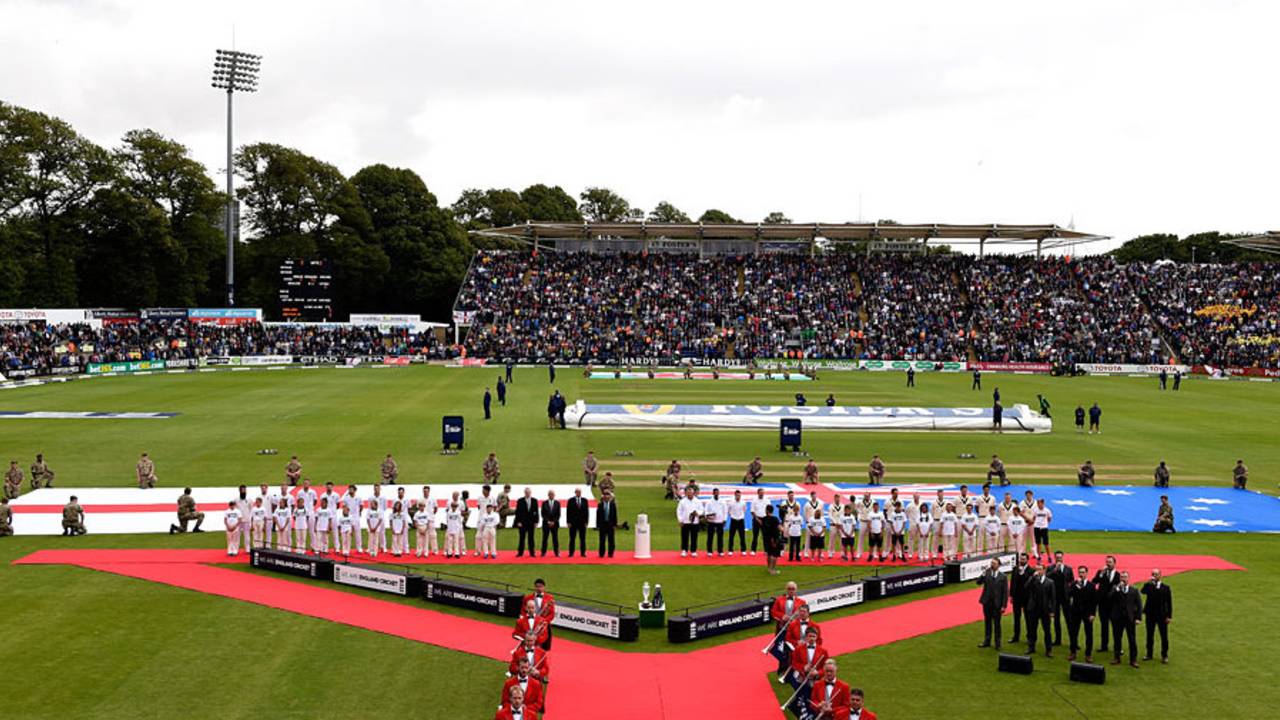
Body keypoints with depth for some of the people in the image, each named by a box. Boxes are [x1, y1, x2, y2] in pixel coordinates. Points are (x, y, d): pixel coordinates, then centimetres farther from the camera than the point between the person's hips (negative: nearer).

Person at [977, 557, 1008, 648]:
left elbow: (1005, 592, -4)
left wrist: (1004, 606, -9)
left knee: (997, 624, 4)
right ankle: (987, 641, 23)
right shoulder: (986, 573, 0)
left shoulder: (1003, 577, -4)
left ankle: (997, 643, 14)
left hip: (997, 604, -2)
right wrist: (984, 572, -23)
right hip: (987, 603, 2)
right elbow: (979, 582, -14)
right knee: (987, 623, 13)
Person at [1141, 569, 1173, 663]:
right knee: (1149, 635, 10)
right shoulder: (1149, 586, 2)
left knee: (1164, 636, 2)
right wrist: (1149, 582, -23)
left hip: (1162, 615, -1)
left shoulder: (1165, 588, 1)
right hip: (1150, 614, 2)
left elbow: (1169, 602, 0)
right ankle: (1149, 654, 21)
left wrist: (1169, 616, -5)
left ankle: (1164, 656, 11)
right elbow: (1143, 591, -21)